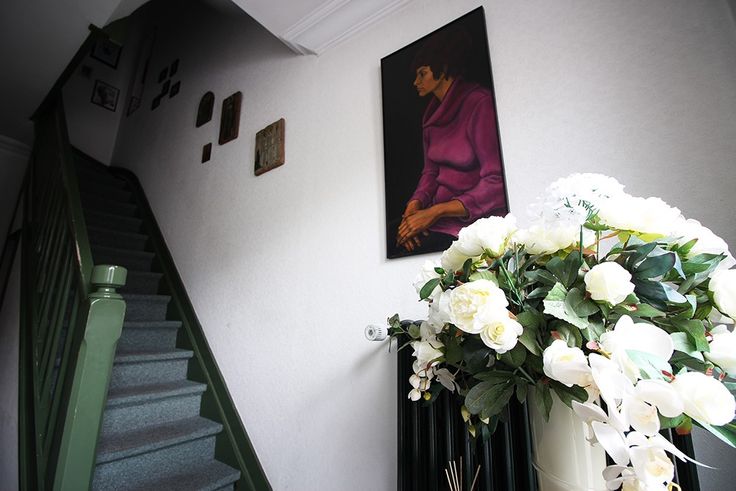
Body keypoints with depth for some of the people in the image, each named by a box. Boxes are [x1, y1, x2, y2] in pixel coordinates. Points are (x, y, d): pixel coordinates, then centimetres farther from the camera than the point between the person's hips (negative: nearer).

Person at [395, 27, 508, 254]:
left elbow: (496, 182, -16)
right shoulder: (432, 114, 16)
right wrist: (414, 206, -7)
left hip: (475, 219, -6)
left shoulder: (480, 103, -9)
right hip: (439, 217, 7)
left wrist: (434, 212, -19)